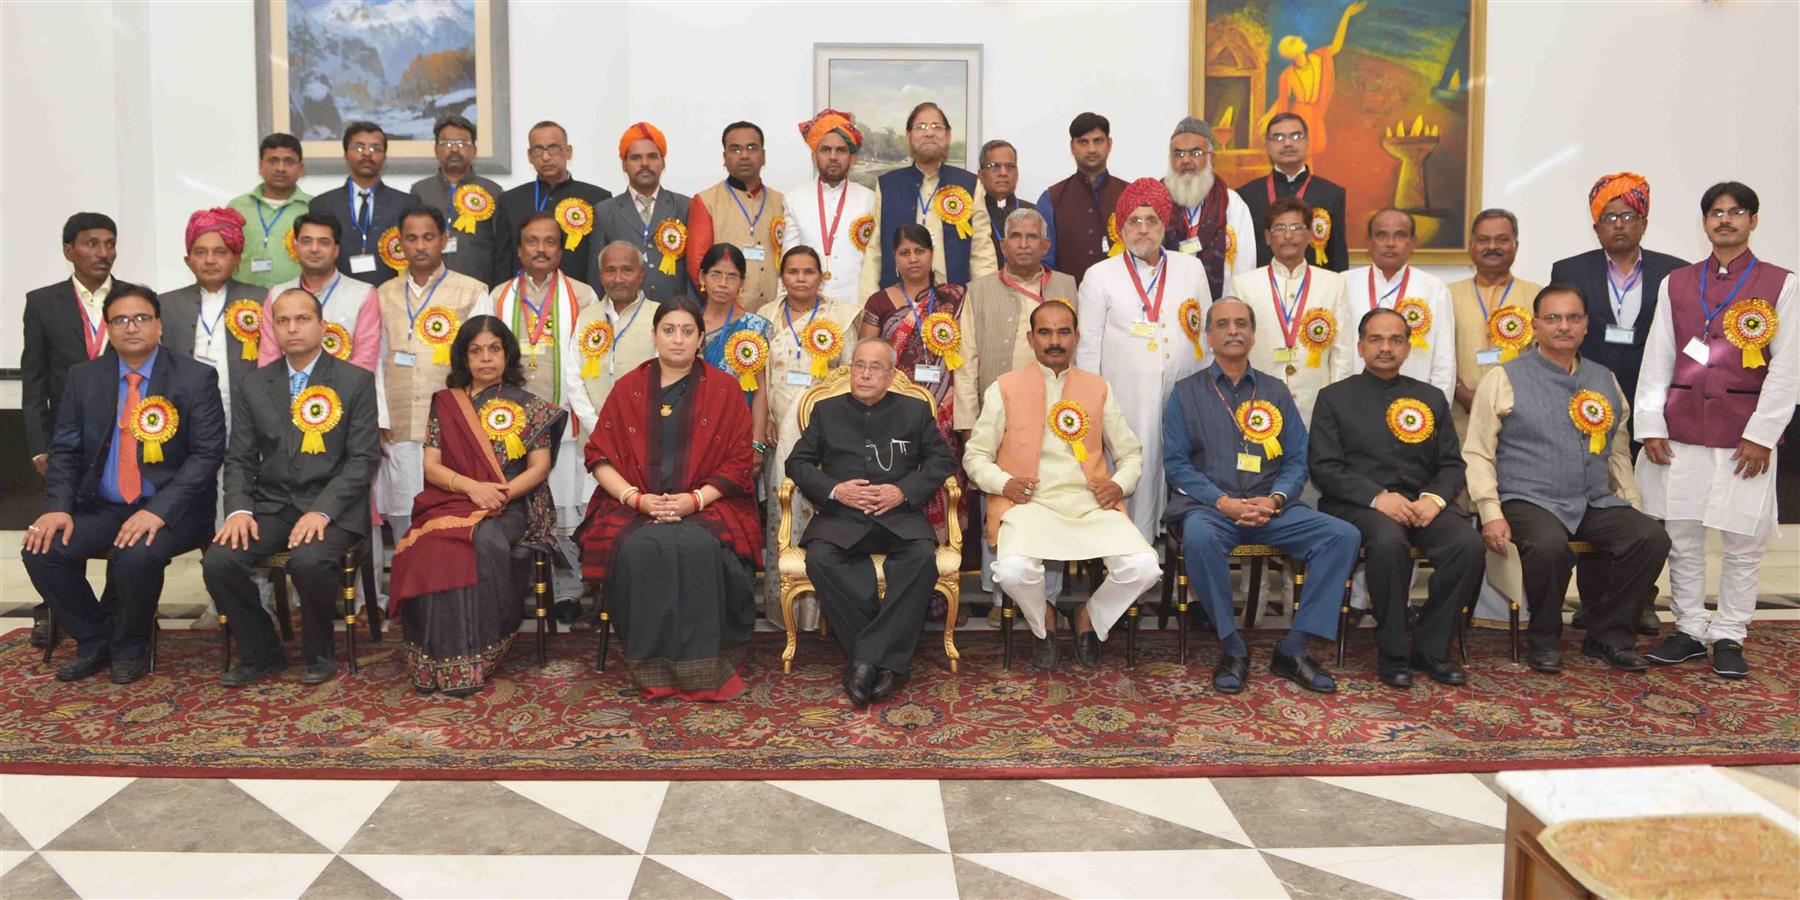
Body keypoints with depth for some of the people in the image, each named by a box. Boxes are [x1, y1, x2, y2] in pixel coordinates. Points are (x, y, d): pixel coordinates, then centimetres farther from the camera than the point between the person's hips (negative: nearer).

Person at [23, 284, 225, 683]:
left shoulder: (196, 378, -6)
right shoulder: (84, 377, 8)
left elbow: (207, 454, -12)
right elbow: (65, 451, 8)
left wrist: (159, 511, -24)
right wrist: (58, 507, -11)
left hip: (170, 509, -5)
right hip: (100, 507, 5)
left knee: (136, 556, -32)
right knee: (41, 549, -19)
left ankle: (129, 649, -2)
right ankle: (94, 642, 5)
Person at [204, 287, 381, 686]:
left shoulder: (356, 381, 1)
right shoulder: (254, 386, 13)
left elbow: (363, 458, -5)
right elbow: (239, 459, 11)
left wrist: (322, 510, -18)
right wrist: (239, 509, -9)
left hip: (331, 506, -4)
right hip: (271, 504, 4)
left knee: (308, 561, -33)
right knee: (218, 560, -21)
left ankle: (318, 654, -4)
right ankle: (260, 654, 3)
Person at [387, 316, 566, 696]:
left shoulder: (527, 405, 12)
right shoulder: (445, 404, 16)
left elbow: (540, 466, 4)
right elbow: (431, 465, 8)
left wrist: (502, 493, -14)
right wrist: (472, 487, -12)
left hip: (509, 505, -2)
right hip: (451, 501, 2)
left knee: (486, 542, -37)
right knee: (431, 548, -33)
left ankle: (476, 657, -28)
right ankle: (437, 661, -27)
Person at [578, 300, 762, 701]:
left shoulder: (724, 389, 9)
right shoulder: (628, 388, 14)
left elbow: (738, 463, 4)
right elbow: (600, 456, 8)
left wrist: (694, 499, -12)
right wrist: (637, 498, -9)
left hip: (706, 506, -1)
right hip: (635, 507, 1)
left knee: (696, 547, -34)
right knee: (641, 549, -32)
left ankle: (699, 666, -23)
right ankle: (653, 667, -22)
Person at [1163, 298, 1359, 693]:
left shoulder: (1276, 392, 16)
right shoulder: (1186, 392, 8)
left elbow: (1297, 461, 11)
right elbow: (1176, 463, 0)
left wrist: (1274, 500, -10)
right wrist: (1222, 501, -14)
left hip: (1270, 509, 3)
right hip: (1209, 505, -3)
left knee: (1344, 535, -19)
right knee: (1199, 537, -38)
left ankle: (1293, 649, -11)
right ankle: (1232, 649, -18)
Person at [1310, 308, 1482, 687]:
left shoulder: (1431, 398, 20)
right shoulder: (1334, 397, 9)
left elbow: (1452, 464, 15)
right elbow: (1323, 467, -2)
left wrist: (1434, 498, -8)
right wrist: (1377, 496, -16)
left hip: (1420, 503, 4)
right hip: (1356, 504, -3)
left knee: (1469, 544, -26)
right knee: (1389, 539, -36)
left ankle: (1431, 649, -9)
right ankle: (1394, 654, -20)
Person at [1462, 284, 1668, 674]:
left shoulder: (1604, 380, 18)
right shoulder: (1505, 378, 2)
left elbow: (1618, 451, 24)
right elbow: (1477, 452, -3)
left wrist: (1632, 503, 11)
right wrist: (1491, 513, -13)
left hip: (1596, 503, 5)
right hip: (1531, 500, -5)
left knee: (1651, 538, -21)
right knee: (1549, 545, -36)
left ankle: (1607, 634, 1)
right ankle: (1544, 639, -8)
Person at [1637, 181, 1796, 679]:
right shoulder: (1676, 284, 9)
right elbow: (1657, 359, 6)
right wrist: (1651, 427, 0)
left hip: (1745, 436, -2)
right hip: (1681, 432, 2)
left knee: (1743, 540, 3)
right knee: (1681, 535, 6)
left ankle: (1728, 636, 15)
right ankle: (1689, 628, 19)